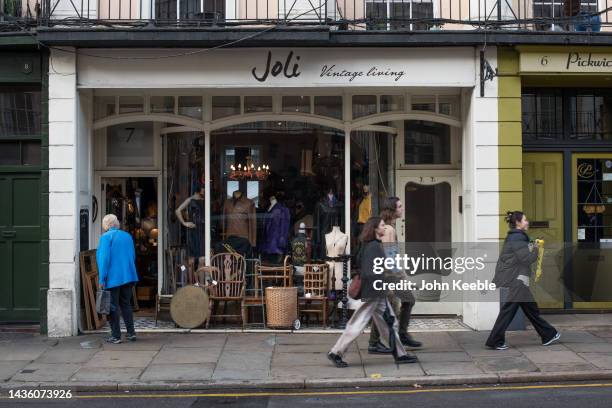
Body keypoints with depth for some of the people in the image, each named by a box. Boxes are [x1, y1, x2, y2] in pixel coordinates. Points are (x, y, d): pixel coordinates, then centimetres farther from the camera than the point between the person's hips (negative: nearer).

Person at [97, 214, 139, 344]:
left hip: (113, 278, -6)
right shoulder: (128, 236, 12)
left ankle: (116, 336, 2)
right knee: (126, 304, 15)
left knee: (113, 307, 1)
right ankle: (131, 332, 12)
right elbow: (133, 257, 17)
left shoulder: (106, 237, -8)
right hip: (128, 277, 6)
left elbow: (104, 258, -14)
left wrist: (102, 279, -12)